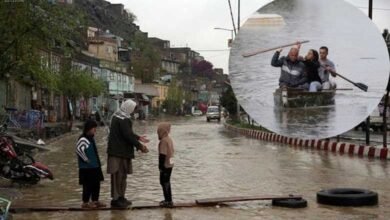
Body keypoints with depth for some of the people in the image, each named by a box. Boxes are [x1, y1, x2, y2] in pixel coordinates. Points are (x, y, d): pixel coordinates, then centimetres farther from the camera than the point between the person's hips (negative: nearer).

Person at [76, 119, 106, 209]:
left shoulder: (91, 138, 13)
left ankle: (95, 201, 23)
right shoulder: (83, 139, -16)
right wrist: (86, 159, -21)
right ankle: (85, 202, 8)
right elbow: (78, 149, -30)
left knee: (96, 184, 13)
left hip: (95, 167, 9)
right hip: (87, 168, -9)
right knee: (88, 185, -2)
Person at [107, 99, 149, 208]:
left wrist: (138, 137, 22)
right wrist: (140, 146, -15)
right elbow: (128, 135, -22)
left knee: (122, 174, 17)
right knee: (118, 175, -3)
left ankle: (120, 197, 26)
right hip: (120, 151, -10)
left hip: (115, 149, 10)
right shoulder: (124, 119, -19)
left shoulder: (116, 116, 13)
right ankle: (116, 199, 3)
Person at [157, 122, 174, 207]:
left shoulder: (163, 141, -19)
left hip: (165, 165, -10)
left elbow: (162, 155, -23)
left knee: (164, 182, -3)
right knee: (166, 182, 18)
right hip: (170, 164, 10)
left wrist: (161, 166, -18)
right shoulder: (169, 139, 11)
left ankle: (168, 201, -1)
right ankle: (168, 199, 26)